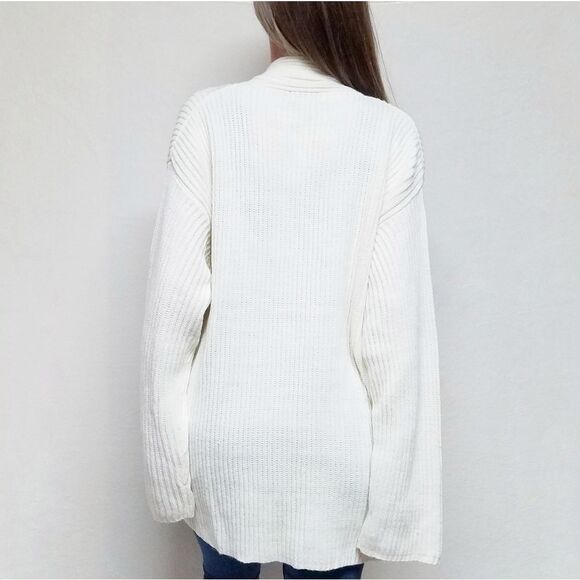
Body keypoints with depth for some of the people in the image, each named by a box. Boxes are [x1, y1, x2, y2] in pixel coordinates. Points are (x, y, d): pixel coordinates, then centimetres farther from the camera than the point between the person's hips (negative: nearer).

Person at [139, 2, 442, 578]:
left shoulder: (209, 115, -7)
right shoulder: (391, 134, -8)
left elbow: (176, 294, -10)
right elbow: (392, 323, -11)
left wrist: (169, 448, 2)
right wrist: (391, 489, -1)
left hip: (226, 428, 1)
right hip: (334, 441, 0)